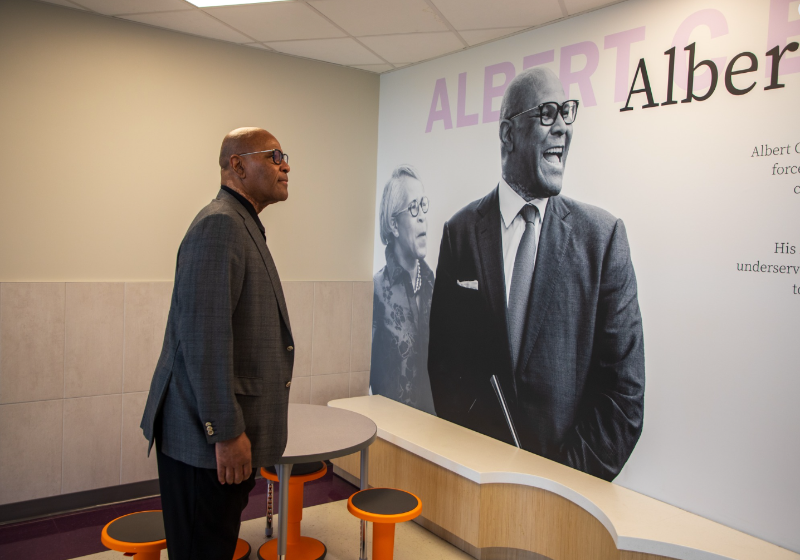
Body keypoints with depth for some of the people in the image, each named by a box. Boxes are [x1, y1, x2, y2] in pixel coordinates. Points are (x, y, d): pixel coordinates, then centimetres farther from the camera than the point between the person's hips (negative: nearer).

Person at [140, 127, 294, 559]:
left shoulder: (244, 225, 15)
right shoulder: (219, 224, -17)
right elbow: (203, 336, -24)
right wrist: (226, 432, -21)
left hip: (227, 430, 10)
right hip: (207, 439, -10)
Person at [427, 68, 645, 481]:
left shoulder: (603, 235, -5)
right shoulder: (460, 231, -1)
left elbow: (624, 386, -5)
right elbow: (443, 358, 1)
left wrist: (571, 475, -11)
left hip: (566, 475, 0)